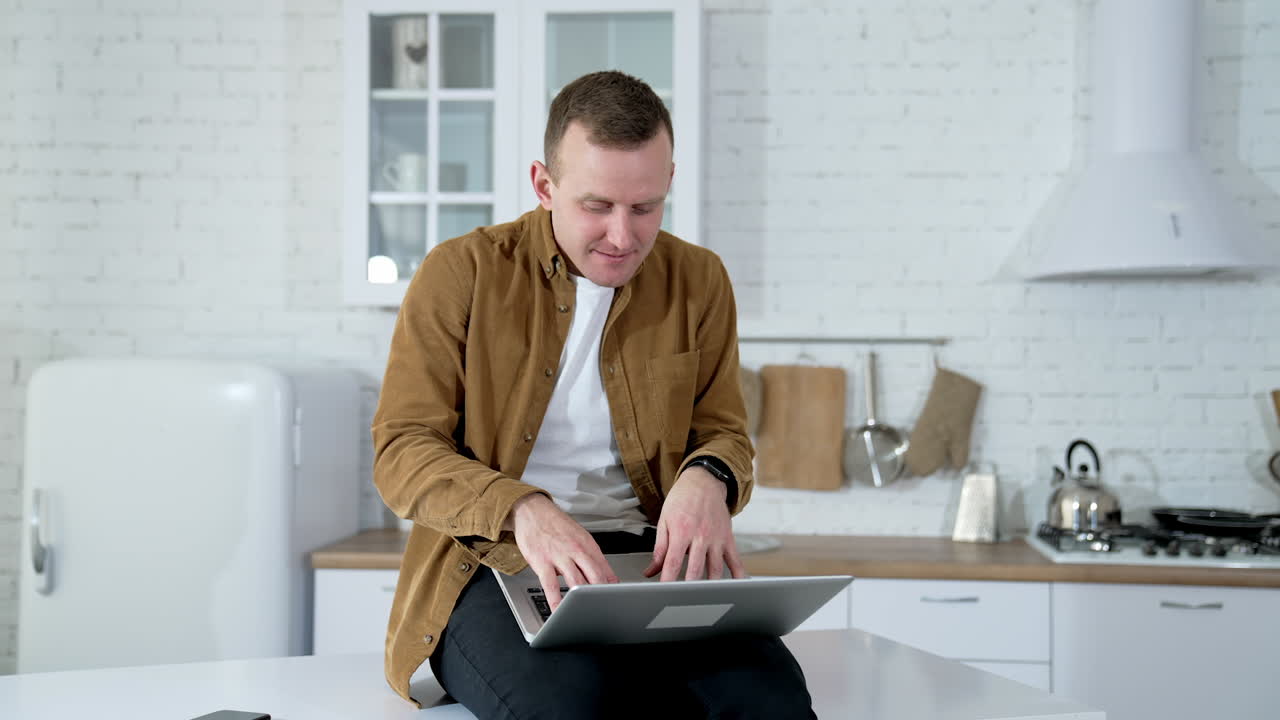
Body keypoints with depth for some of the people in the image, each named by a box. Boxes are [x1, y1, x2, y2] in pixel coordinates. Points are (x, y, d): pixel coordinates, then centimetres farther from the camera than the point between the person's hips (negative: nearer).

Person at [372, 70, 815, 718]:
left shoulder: (698, 280, 12)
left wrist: (707, 477, -11)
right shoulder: (459, 274, 2)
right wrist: (524, 510, -23)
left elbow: (725, 433, 16)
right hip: (493, 564, -3)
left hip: (653, 559, 3)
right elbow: (401, 453, -3)